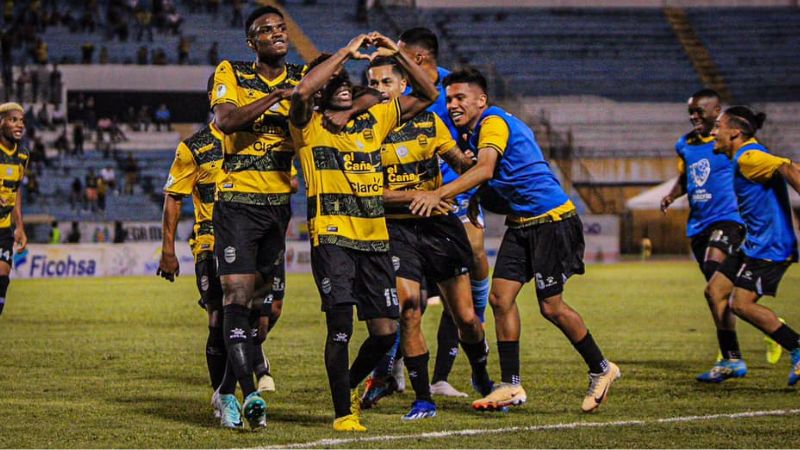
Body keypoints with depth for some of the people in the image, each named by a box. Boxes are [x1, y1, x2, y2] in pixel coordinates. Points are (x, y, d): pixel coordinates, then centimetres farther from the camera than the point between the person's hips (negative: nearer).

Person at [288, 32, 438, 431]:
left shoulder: (374, 121, 16)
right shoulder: (309, 126, 2)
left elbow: (427, 95, 18)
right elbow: (302, 92, -20)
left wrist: (397, 55, 5)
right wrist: (347, 51, -14)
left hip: (375, 240, 5)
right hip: (331, 237, -5)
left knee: (385, 330, 1)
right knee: (340, 324, -13)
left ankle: (350, 385, 29)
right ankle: (342, 412, -1)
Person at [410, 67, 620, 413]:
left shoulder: (493, 122, -16)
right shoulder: (472, 132, 13)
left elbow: (485, 169, -33)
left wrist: (440, 194, -42)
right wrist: (475, 201, 8)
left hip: (551, 221, -9)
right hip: (520, 225, 9)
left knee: (551, 307, -5)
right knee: (500, 297, -2)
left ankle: (601, 369, 14)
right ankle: (511, 386, 1)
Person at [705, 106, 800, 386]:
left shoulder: (749, 158, -15)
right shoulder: (746, 157, 16)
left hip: (769, 246, -11)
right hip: (755, 244, 11)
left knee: (741, 304, -14)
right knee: (715, 290, 9)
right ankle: (731, 362, 13)